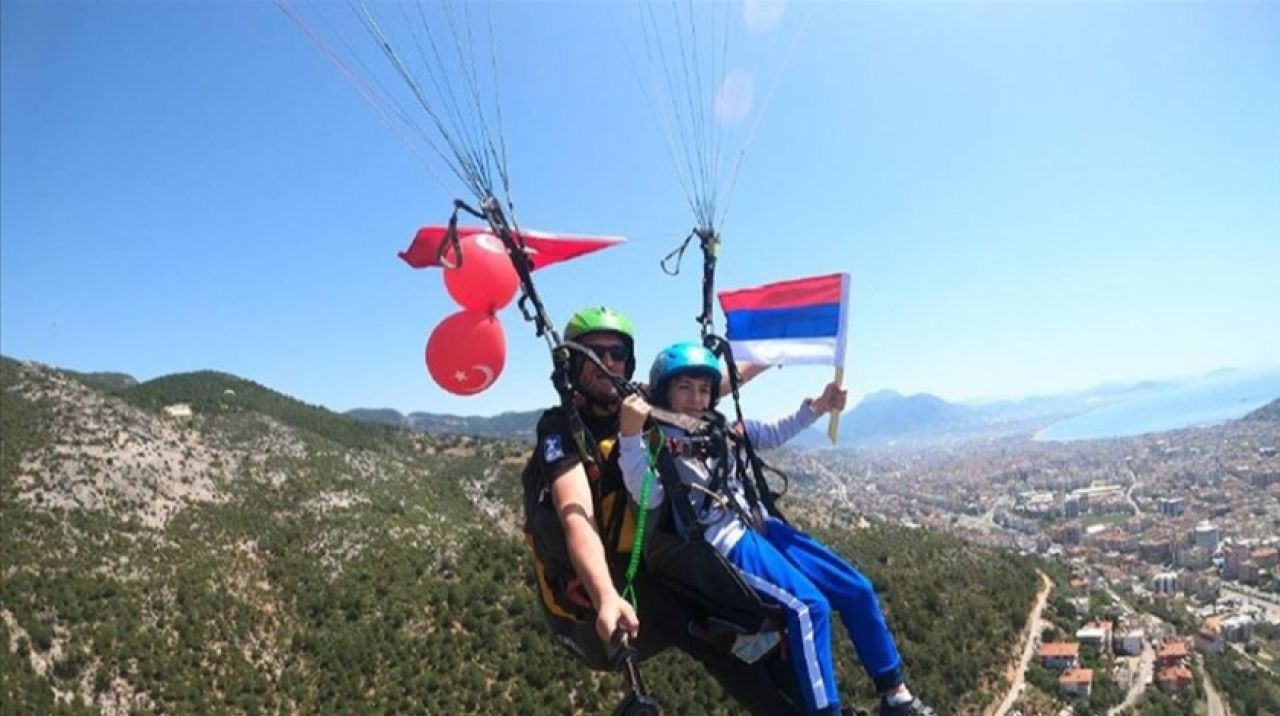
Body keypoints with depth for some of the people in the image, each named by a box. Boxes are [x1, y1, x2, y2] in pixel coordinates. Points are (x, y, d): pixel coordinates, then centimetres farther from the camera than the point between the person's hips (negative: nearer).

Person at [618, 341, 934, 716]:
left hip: (763, 527, 8)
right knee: (809, 606, -25)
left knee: (856, 589, 4)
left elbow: (773, 434, 22)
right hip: (728, 545, -8)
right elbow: (647, 497, -24)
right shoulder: (654, 441, -8)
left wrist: (815, 407, 10)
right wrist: (630, 435, -37)